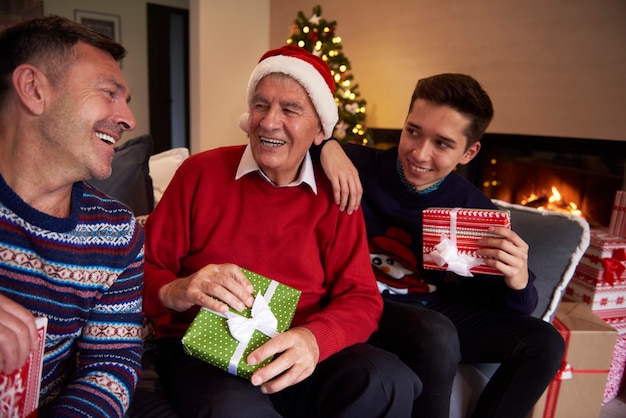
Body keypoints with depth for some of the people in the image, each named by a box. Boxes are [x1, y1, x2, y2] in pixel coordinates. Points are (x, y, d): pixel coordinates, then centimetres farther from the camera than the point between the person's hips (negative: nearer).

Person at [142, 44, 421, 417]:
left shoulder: (334, 195, 2)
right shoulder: (200, 173, -2)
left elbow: (361, 299, -4)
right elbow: (142, 271, 0)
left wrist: (314, 339, -26)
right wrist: (177, 291, -25)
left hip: (297, 356, 3)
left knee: (391, 382, -24)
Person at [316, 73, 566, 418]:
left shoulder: (475, 208, -3)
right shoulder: (360, 166, -13)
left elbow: (505, 305, 2)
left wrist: (517, 282, -22)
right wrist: (325, 144, -31)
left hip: (433, 307, 5)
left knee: (544, 342, -6)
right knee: (436, 333, -35)